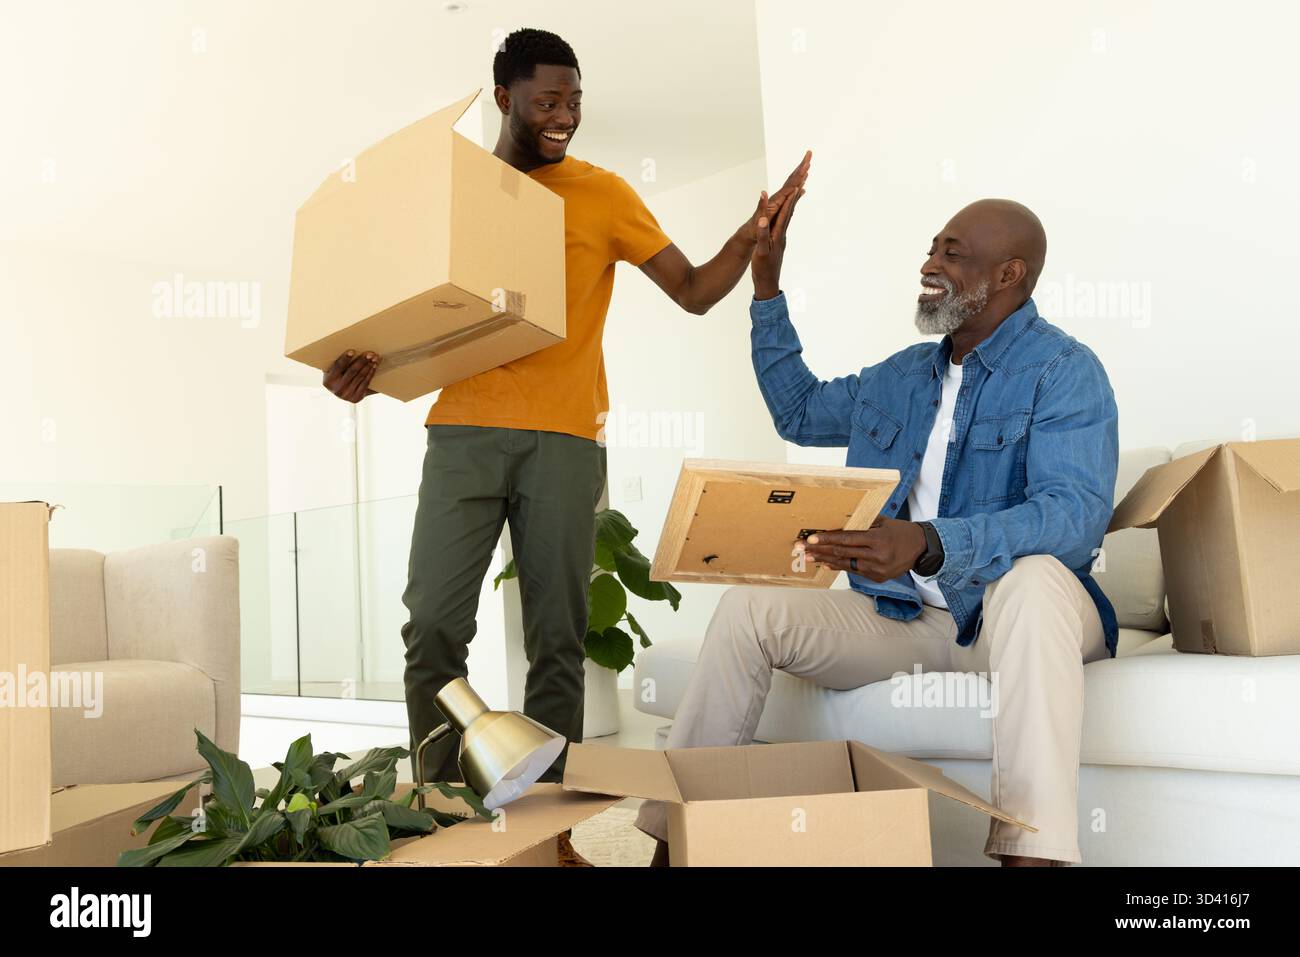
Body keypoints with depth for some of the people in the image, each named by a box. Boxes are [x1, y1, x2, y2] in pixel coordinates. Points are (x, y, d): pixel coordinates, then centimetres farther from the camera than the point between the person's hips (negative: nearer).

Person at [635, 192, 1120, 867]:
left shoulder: (1065, 372, -8)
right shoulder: (902, 375, 15)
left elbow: (1075, 513, -24)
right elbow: (799, 412, 29)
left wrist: (928, 545, -40)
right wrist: (767, 289, 22)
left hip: (1008, 611, -5)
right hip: (901, 617, 6)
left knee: (1034, 578, -39)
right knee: (745, 610, -13)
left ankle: (1030, 849, -41)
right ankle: (674, 837, -12)